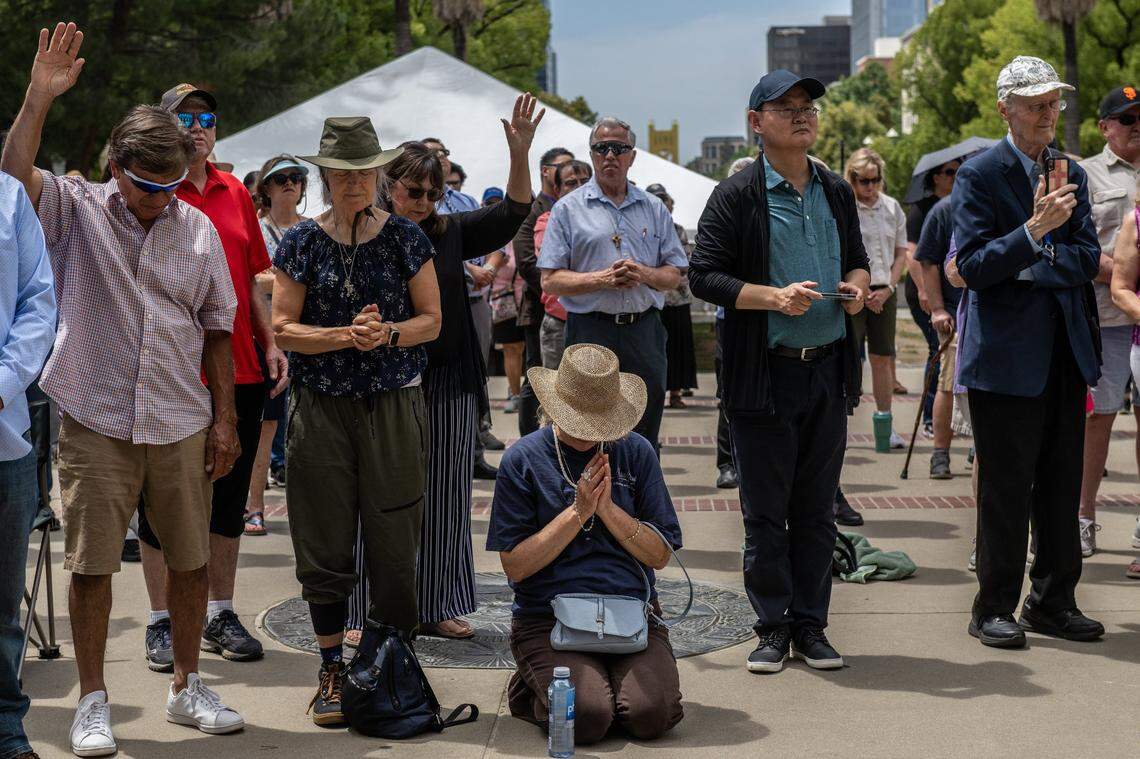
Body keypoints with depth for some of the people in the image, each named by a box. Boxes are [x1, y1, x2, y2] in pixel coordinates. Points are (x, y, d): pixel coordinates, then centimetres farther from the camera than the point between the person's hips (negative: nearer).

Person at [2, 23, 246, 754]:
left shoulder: (198, 228, 5)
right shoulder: (77, 210, 1)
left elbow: (217, 330, 9)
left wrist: (225, 419, 6)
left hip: (181, 424, 3)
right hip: (96, 420, -2)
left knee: (191, 558, 10)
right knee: (91, 563, 1)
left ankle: (188, 686, 26)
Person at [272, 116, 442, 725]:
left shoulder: (405, 238, 4)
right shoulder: (302, 242, 4)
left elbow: (431, 320, 5)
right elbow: (282, 329, 0)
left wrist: (389, 333, -14)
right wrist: (347, 335, -14)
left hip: (394, 405, 0)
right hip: (321, 407, 0)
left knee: (395, 544, 1)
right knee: (326, 545, 2)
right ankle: (333, 669, 13)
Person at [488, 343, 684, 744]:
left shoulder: (636, 452, 6)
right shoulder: (523, 460, -1)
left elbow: (660, 555, 4)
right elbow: (515, 565, -5)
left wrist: (608, 509, -10)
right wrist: (577, 512, -12)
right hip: (547, 617, -2)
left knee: (652, 715, -23)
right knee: (588, 718, -26)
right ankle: (529, 688, 8)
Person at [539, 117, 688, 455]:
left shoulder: (654, 208, 13)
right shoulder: (568, 208, 3)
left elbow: (674, 275, 12)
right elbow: (551, 281, -3)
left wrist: (644, 274, -10)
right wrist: (603, 278, -16)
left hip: (644, 332, 3)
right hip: (590, 332, -3)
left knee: (645, 439, 7)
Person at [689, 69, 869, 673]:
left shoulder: (836, 193, 13)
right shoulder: (736, 196, -5)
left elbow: (856, 257, 24)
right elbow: (703, 276, -9)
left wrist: (856, 285, 0)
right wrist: (774, 296, -20)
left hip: (828, 370, 5)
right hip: (764, 374, -5)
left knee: (816, 508, 9)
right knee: (765, 510, 2)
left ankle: (810, 624, 18)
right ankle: (772, 626, 12)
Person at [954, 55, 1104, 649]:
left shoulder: (1072, 173, 13)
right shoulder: (979, 174, -6)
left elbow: (1088, 260, 8)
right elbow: (973, 268, -13)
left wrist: (1032, 263, -8)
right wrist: (1034, 231, -25)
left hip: (1065, 352, 6)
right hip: (1007, 353, -6)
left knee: (1061, 486, 9)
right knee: (1006, 489, -1)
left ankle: (1053, 602, 20)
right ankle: (994, 610, 10)